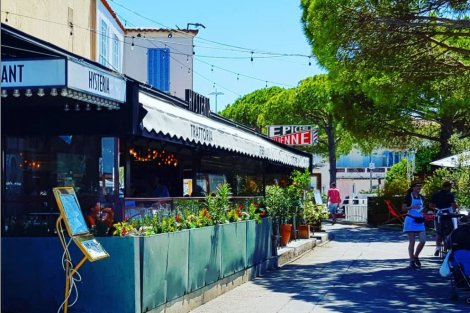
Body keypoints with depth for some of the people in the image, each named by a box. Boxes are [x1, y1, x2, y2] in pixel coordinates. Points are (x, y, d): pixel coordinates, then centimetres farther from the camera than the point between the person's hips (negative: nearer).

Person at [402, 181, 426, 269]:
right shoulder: (408, 196, -4)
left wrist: (423, 215, 6)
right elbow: (403, 208, -8)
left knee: (423, 240, -3)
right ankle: (412, 261, 2)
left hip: (420, 221, 5)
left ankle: (415, 256, 18)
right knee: (412, 242, -4)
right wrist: (412, 207, -23)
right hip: (411, 220, -5)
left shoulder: (421, 197, 13)